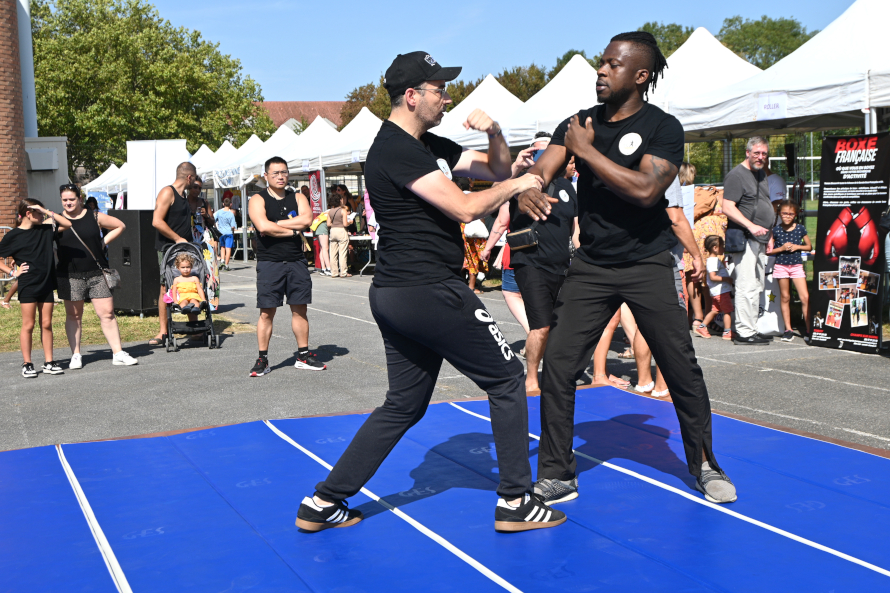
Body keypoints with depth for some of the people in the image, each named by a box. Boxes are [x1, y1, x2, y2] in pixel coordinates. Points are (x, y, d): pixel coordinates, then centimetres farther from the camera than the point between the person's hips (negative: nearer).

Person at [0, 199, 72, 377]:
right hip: (27, 286, -4)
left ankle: (49, 362, 11)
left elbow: (67, 223, 2)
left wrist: (46, 212, -3)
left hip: (46, 284, 4)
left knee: (46, 324, 7)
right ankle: (27, 364, 7)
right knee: (28, 325, 0)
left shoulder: (45, 229, 8)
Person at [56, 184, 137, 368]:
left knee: (107, 313, -3)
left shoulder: (95, 217, 4)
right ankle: (75, 355, 16)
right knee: (73, 315, 7)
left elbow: (120, 226, 15)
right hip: (70, 276, 0)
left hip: (97, 274, 0)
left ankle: (118, 353, 1)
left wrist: (104, 241, 6)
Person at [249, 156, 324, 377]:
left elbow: (306, 220, -9)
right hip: (269, 262, -3)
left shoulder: (297, 198, 11)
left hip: (296, 261, 4)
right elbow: (263, 226, -18)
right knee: (267, 312, -2)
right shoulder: (258, 200, 0)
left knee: (299, 309, 8)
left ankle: (303, 356, 16)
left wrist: (276, 225, -12)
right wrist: (292, 230, -9)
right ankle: (262, 359, 6)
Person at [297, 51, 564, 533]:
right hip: (429, 290, -10)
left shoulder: (429, 145, 17)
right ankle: (515, 502, 9)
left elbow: (496, 170, 21)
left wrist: (494, 134, 2)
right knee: (506, 378, 2)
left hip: (396, 295, 10)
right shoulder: (396, 150, -13)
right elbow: (466, 208, -21)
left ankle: (323, 502, 15)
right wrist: (517, 185, -7)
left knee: (403, 405, 14)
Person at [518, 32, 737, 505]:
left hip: (648, 265, -3)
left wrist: (587, 150, -19)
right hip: (591, 266, 3)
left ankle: (704, 465, 24)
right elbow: (540, 169, -6)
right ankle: (557, 476, 8)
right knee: (557, 366, -5)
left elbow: (645, 190, -23)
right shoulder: (578, 124, 5)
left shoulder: (662, 128, -7)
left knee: (682, 369, 2)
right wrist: (527, 190, -31)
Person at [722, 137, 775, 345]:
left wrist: (768, 234, 22)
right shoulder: (736, 175, -9)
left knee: (757, 287, 11)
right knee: (747, 287, -13)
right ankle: (744, 332, -11)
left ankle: (752, 329, 17)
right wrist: (750, 226, -26)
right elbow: (728, 208, -17)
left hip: (760, 240, 9)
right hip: (743, 240, -9)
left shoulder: (761, 174, 19)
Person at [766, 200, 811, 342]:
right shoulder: (775, 230, 0)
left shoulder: (800, 229, 3)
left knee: (805, 298, -8)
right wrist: (782, 248, -12)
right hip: (781, 266, 0)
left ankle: (809, 329, -2)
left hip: (797, 266, 0)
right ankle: (788, 329, 12)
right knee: (785, 298, 6)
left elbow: (809, 246, 11)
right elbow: (768, 251, 2)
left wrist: (797, 247, -7)